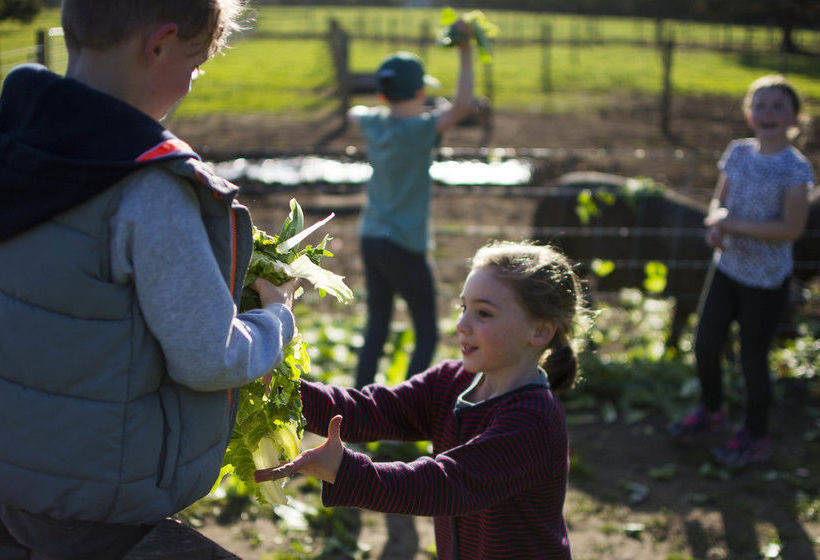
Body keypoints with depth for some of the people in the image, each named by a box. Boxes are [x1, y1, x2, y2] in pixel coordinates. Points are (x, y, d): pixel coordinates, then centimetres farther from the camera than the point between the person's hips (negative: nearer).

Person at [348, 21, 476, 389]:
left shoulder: (374, 123, 4)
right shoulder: (417, 130, -16)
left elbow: (354, 113, 28)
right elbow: (463, 105, -28)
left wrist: (395, 110, 33)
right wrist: (465, 51, -22)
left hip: (371, 238, 7)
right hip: (404, 247, -7)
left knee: (376, 330, 15)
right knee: (427, 334, 4)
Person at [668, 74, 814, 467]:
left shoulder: (795, 168, -16)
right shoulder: (738, 153, 1)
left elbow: (791, 228, -21)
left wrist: (734, 224, -21)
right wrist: (715, 224, -17)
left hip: (766, 279, -5)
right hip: (727, 267, 6)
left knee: (753, 357, 5)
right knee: (705, 346, 14)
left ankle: (755, 438, 26)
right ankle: (711, 410, 42)